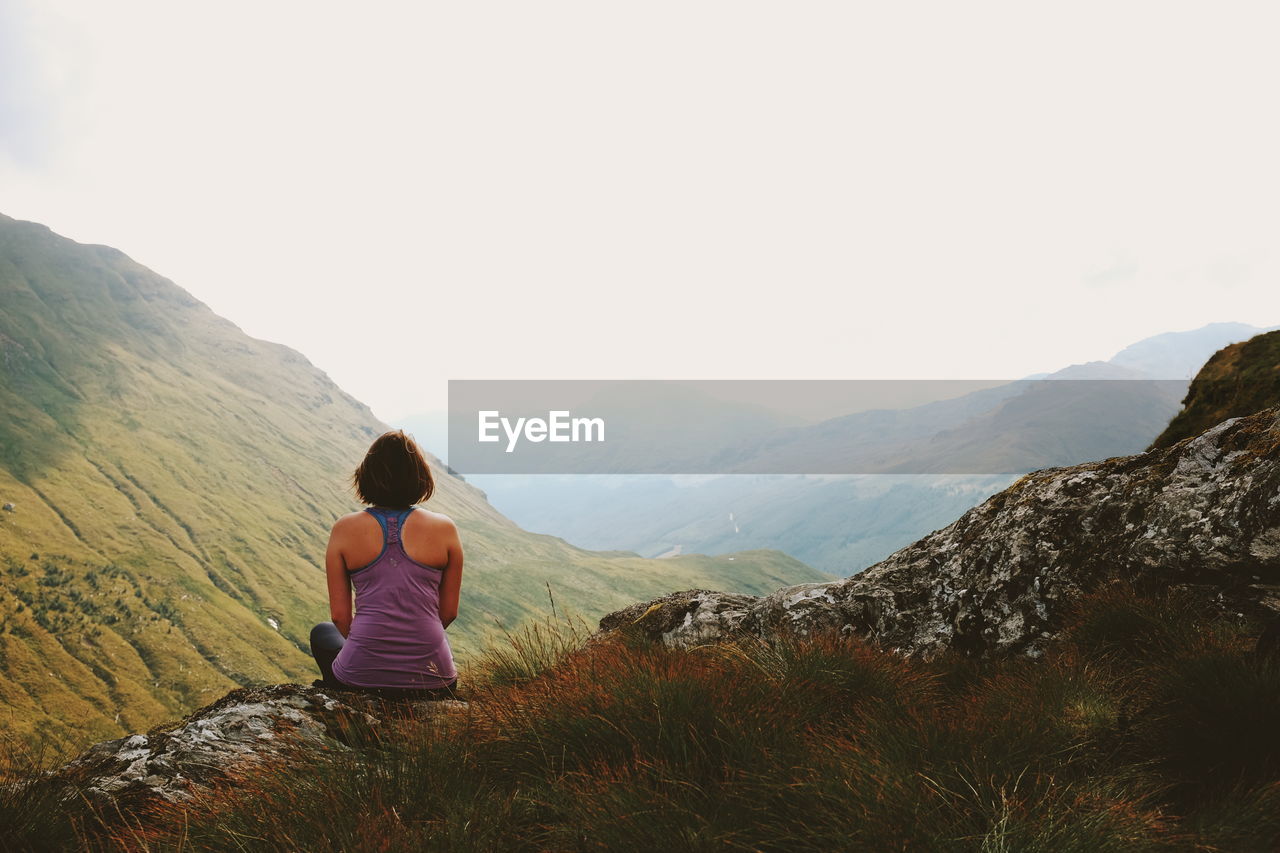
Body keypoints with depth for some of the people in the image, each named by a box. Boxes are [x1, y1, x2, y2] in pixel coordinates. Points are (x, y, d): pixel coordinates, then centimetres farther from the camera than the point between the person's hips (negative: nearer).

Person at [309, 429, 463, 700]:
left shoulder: (344, 529, -2)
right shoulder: (445, 529, -2)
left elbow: (340, 616, 3)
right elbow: (449, 612, 6)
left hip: (361, 680, -1)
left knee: (322, 632, 34)